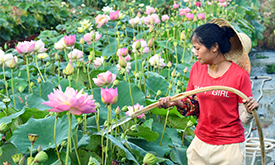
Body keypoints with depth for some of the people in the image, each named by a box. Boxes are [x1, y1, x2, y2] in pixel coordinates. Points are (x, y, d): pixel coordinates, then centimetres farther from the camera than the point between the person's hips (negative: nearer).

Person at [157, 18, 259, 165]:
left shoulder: (239, 75, -14)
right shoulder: (196, 68, 0)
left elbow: (243, 118, -9)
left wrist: (250, 110, -30)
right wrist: (175, 102, -11)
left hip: (229, 148, -4)